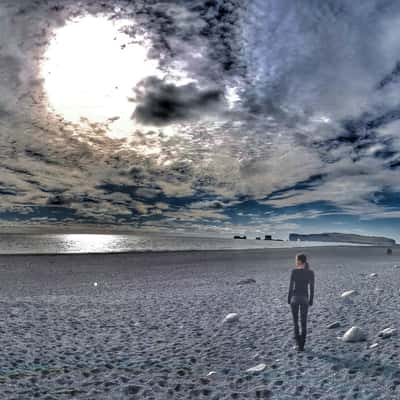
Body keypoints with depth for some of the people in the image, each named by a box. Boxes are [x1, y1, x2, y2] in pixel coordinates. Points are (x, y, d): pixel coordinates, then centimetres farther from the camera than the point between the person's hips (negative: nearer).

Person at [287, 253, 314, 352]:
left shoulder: (294, 271, -10)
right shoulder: (311, 272, -3)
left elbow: (291, 286, -8)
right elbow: (312, 287, 0)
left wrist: (289, 299, 3)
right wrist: (311, 300, 9)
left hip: (295, 297, -2)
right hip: (304, 298, 2)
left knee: (295, 321, 14)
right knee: (303, 322, 11)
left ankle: (299, 342, 2)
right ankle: (301, 345, 10)